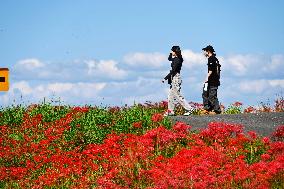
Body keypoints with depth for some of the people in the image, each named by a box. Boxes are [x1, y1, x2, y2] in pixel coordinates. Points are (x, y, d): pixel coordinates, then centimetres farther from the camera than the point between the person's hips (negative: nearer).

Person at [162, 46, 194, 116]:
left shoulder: (177, 60, -18)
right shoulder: (175, 59, 10)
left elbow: (173, 71, -22)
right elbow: (169, 58, 31)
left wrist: (165, 78, -20)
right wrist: (171, 53, 11)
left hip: (176, 78, -10)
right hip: (173, 78, 10)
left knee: (178, 95, -7)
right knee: (171, 95, 12)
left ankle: (189, 109, -6)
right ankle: (170, 111, 17)